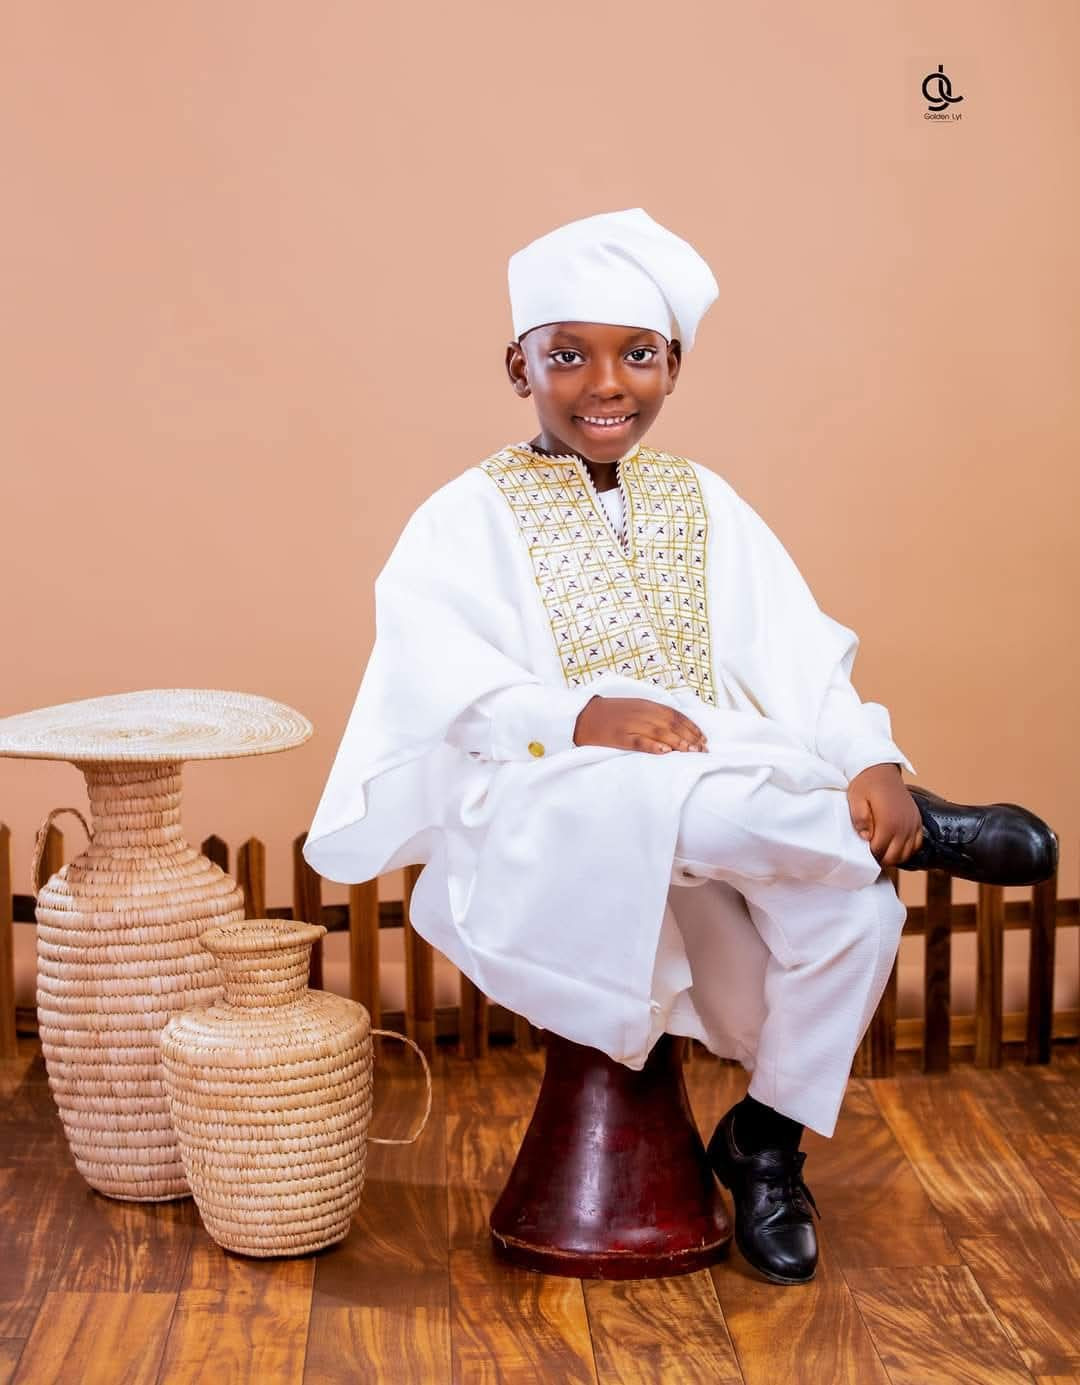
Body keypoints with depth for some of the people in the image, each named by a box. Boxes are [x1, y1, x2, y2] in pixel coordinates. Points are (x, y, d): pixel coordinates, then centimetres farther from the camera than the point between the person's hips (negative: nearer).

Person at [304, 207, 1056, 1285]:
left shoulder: (706, 505, 15)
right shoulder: (470, 515, 4)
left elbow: (799, 659, 4)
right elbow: (439, 681, -12)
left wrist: (870, 764, -15)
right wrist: (580, 716, -30)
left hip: (725, 796, 5)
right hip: (543, 819, -4)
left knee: (857, 898, -23)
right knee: (624, 796, -38)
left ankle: (768, 1137, 2)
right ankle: (911, 833, -18)